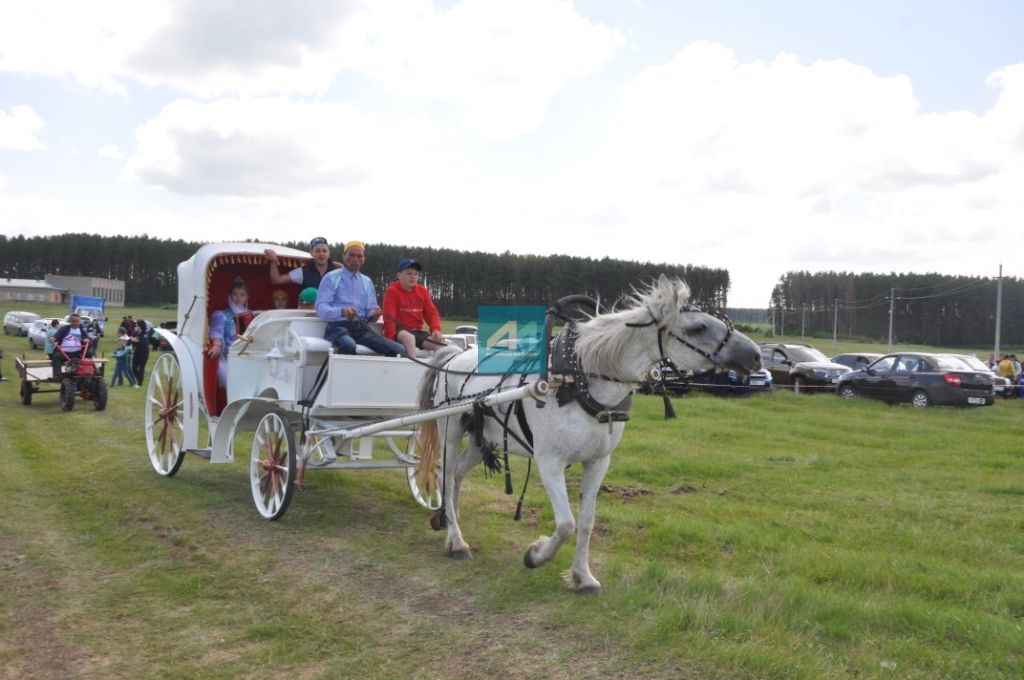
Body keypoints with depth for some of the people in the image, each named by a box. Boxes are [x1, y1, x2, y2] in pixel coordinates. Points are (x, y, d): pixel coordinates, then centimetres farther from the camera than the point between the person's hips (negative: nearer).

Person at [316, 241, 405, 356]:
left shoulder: (367, 282, 24)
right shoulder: (331, 278, 9)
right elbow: (321, 308, -4)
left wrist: (374, 314, -6)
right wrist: (342, 312, -24)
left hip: (361, 328, 4)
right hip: (338, 326, -4)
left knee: (399, 350, -20)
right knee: (348, 345, -42)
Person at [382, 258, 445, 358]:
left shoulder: (422, 291, 11)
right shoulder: (392, 291, -6)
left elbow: (431, 312, 8)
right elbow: (389, 317, -14)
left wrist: (436, 329, -11)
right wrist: (390, 338, -25)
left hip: (417, 331, 6)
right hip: (399, 330, -5)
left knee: (440, 343, -18)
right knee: (409, 337, -39)